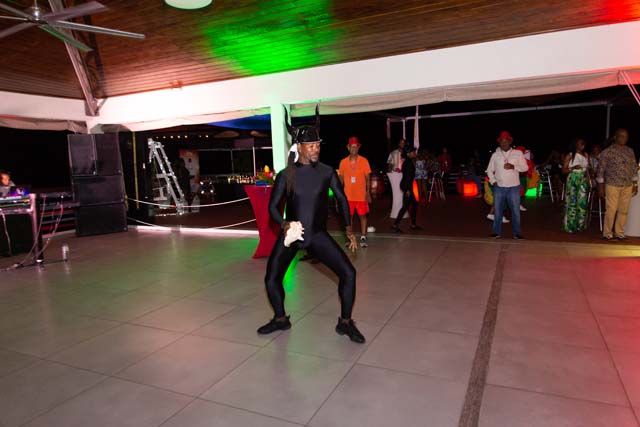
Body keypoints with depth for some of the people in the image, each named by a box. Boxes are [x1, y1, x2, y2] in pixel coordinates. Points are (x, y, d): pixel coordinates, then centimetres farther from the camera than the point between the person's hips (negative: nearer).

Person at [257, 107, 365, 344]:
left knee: (348, 273, -12)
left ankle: (345, 322, 10)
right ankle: (280, 319, 29)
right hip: (290, 234, 0)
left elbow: (341, 198, 9)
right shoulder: (286, 175, -6)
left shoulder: (327, 172, -4)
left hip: (318, 235, 0)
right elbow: (273, 206, -2)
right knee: (271, 279, 0)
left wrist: (348, 228, 6)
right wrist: (284, 223, -22)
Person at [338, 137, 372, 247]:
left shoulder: (364, 161, -1)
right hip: (348, 195, 2)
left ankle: (363, 238, 11)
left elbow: (368, 178, 0)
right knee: (349, 217, 8)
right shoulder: (343, 162, 3)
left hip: (361, 195, -1)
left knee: (363, 216, 1)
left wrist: (368, 192, -7)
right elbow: (341, 178, 9)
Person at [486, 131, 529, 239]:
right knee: (498, 211, 7)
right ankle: (497, 232, 17)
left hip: (514, 187, -1)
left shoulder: (518, 153, 1)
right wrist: (493, 181, -2)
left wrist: (513, 167, -16)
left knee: (516, 211, 3)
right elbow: (489, 170, 11)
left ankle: (517, 233, 14)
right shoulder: (495, 155, 4)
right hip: (499, 187, 1)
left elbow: (525, 167, 0)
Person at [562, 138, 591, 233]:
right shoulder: (569, 156, -1)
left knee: (582, 202, -1)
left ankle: (580, 225, 8)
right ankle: (570, 226, 4)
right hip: (573, 180, -4)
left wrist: (589, 180, 6)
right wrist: (573, 168, -19)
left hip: (583, 180, 4)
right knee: (572, 202, -3)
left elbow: (587, 169, 16)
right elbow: (564, 170, -3)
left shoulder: (586, 155, 11)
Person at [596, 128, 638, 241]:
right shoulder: (607, 152, -4)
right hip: (612, 185, -4)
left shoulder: (630, 151, 10)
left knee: (623, 210, 7)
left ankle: (619, 232, 18)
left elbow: (634, 168, 15)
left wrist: (635, 184, 12)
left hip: (628, 186, 4)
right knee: (611, 210, -5)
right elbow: (601, 170, -4)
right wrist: (600, 187, -6)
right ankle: (607, 233, 7)